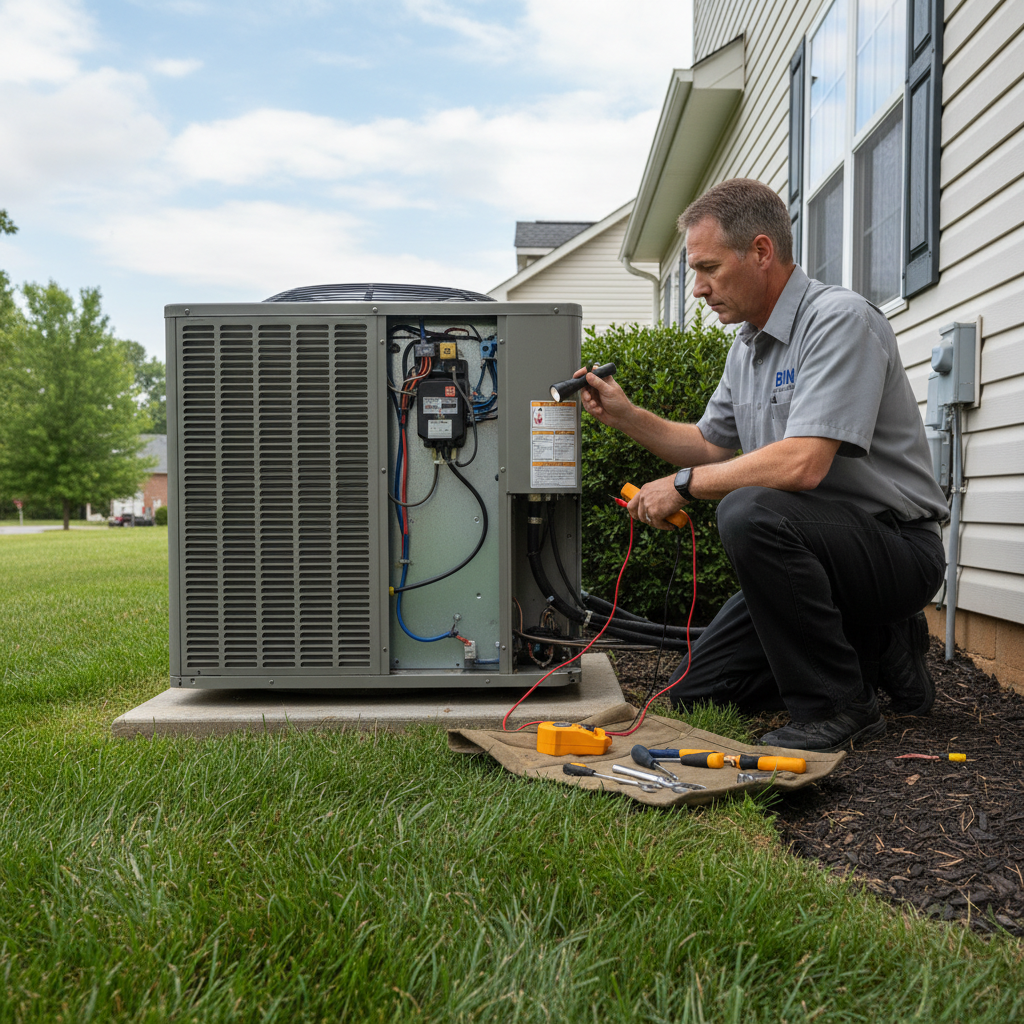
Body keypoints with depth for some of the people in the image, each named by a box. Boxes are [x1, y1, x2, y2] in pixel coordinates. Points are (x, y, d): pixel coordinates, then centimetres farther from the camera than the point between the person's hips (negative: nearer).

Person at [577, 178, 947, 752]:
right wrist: (626, 415, 3)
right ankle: (879, 651, 16)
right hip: (815, 549, 9)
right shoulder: (749, 344, 9)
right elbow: (712, 445, 17)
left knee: (750, 512, -36)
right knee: (696, 691, 6)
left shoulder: (839, 319, -19)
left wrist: (684, 484, -19)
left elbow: (803, 464, -31)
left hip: (895, 544, -8)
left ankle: (838, 705, -17)